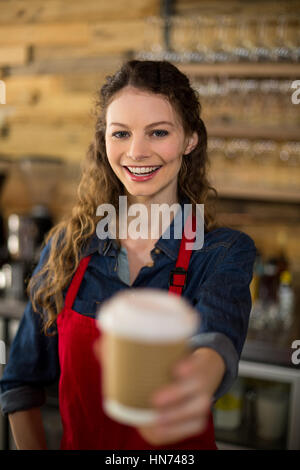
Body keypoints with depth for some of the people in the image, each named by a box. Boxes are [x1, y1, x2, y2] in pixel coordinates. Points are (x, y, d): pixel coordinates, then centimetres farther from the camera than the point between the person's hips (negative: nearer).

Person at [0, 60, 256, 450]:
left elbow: (218, 337, -38)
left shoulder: (225, 252, -16)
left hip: (180, 447, -1)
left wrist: (198, 376, -58)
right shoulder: (68, 246, -10)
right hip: (80, 442, 2)